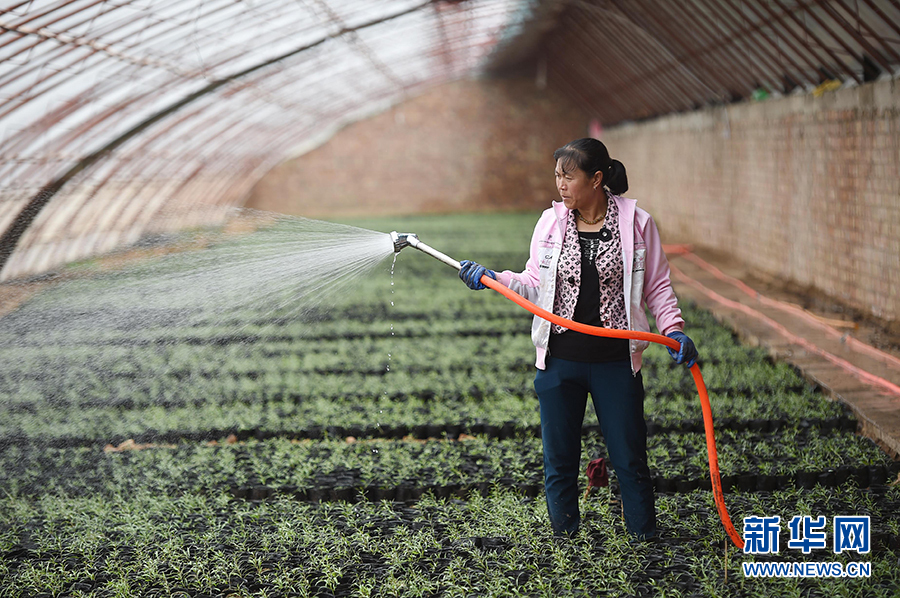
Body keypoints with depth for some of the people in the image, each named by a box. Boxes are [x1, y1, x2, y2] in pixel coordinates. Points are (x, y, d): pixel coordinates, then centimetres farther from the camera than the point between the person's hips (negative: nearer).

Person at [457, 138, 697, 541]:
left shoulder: (637, 223, -4)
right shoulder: (551, 222, 2)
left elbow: (657, 287, 3)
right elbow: (535, 285, 5)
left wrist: (674, 330, -10)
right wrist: (494, 278, -10)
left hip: (616, 362, -2)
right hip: (560, 361, 2)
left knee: (630, 458, 6)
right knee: (559, 460, 11)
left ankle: (644, 539, 21)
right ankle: (564, 540, 26)